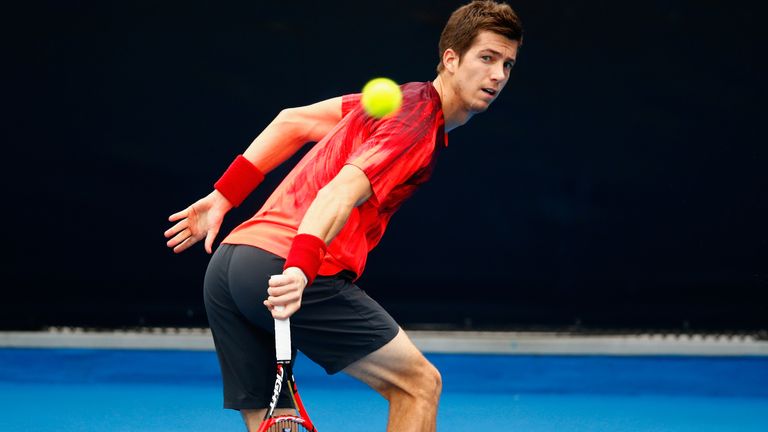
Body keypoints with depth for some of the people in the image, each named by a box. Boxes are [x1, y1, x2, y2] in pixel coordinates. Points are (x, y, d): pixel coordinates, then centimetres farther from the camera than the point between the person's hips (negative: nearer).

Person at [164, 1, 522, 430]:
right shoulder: (416, 125, -7)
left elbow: (292, 120, 27)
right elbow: (341, 192, -23)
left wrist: (224, 196, 29)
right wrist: (301, 268, -37)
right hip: (284, 269, -9)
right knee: (419, 383, 1)